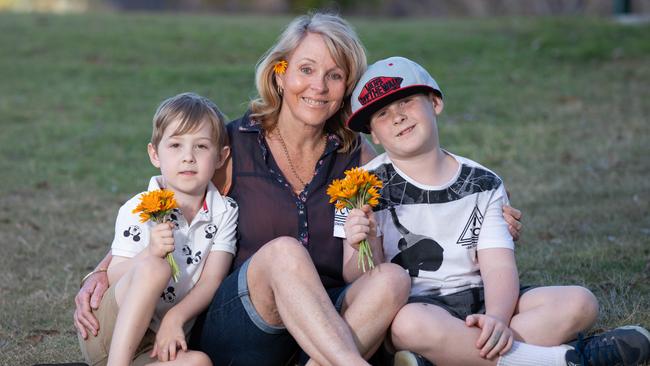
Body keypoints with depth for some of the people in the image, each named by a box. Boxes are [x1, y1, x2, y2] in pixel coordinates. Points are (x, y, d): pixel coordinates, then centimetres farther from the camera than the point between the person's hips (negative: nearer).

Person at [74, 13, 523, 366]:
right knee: (283, 251, -32)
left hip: (330, 324, 3)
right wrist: (101, 276, -7)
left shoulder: (355, 155, 10)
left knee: (392, 278, -26)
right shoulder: (234, 148, 2)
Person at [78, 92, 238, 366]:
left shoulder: (225, 212, 4)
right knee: (154, 268, -32)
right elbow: (113, 277, -6)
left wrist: (175, 317, -21)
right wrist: (149, 255, -27)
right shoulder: (137, 210, -3)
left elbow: (212, 279, -3)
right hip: (106, 334, -2)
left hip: (159, 343, 2)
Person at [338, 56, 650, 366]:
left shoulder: (483, 185, 9)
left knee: (579, 303, -15)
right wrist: (365, 247, -26)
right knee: (410, 324, -40)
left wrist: (496, 317, -24)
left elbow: (499, 266, -2)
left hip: (478, 302, 4)